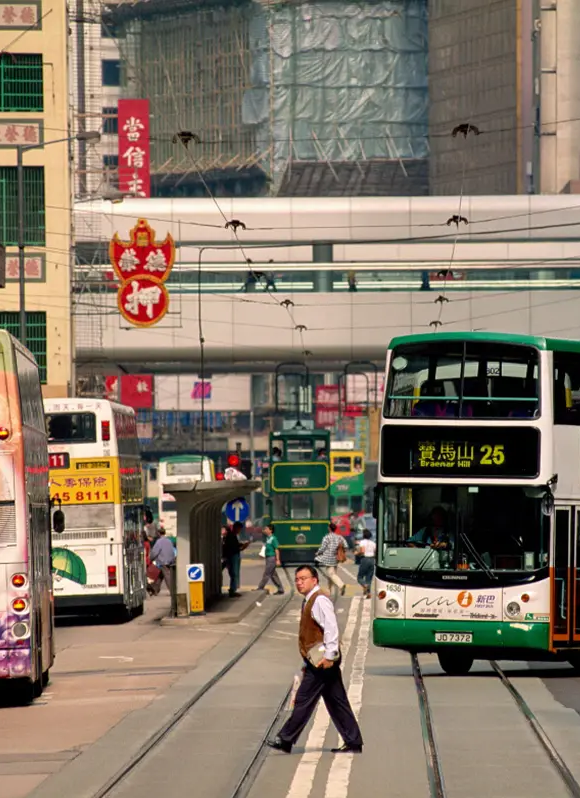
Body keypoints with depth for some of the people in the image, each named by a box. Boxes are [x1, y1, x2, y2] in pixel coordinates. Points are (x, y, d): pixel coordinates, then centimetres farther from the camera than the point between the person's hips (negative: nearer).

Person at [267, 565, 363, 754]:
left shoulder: (320, 601, -14)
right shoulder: (309, 602, 18)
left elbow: (331, 629, -22)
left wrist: (329, 656, -26)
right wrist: (308, 663, 23)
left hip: (322, 662, -10)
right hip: (316, 661, 10)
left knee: (304, 701, -4)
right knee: (336, 703, 10)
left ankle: (286, 740, 1)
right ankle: (353, 743, 11)